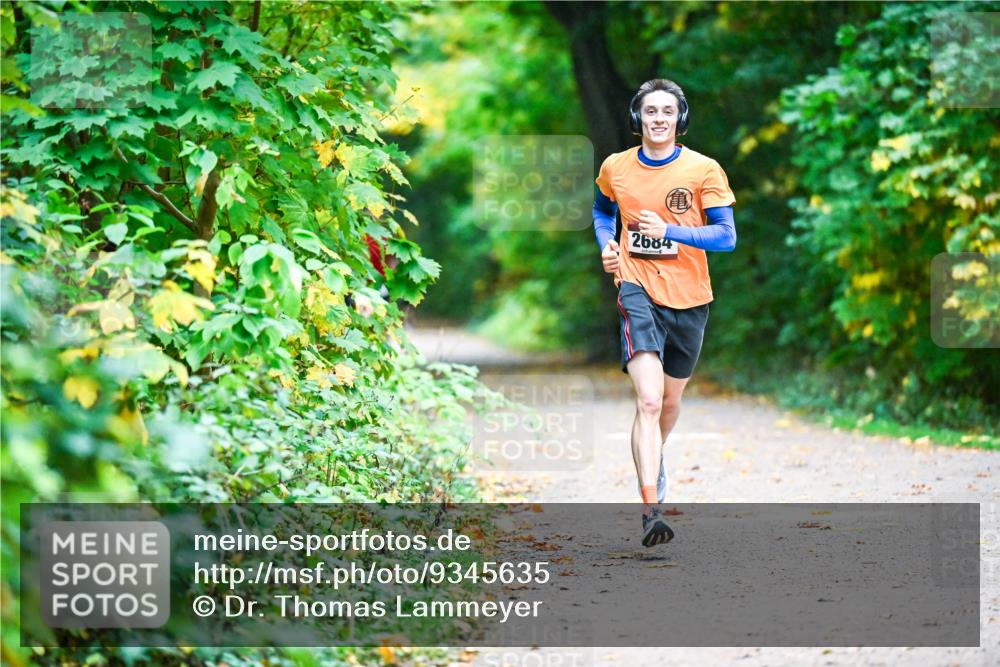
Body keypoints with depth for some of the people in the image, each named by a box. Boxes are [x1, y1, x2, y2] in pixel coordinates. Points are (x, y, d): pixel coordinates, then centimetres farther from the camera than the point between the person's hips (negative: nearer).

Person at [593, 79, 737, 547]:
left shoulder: (703, 170, -5)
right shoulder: (615, 168, 3)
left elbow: (726, 236, -10)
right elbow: (602, 210, 25)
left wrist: (668, 231, -22)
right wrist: (606, 245, 5)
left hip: (689, 297, 1)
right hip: (638, 291, -1)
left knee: (670, 400, 18)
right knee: (648, 399, -20)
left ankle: (655, 455, 53)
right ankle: (651, 511, -26)